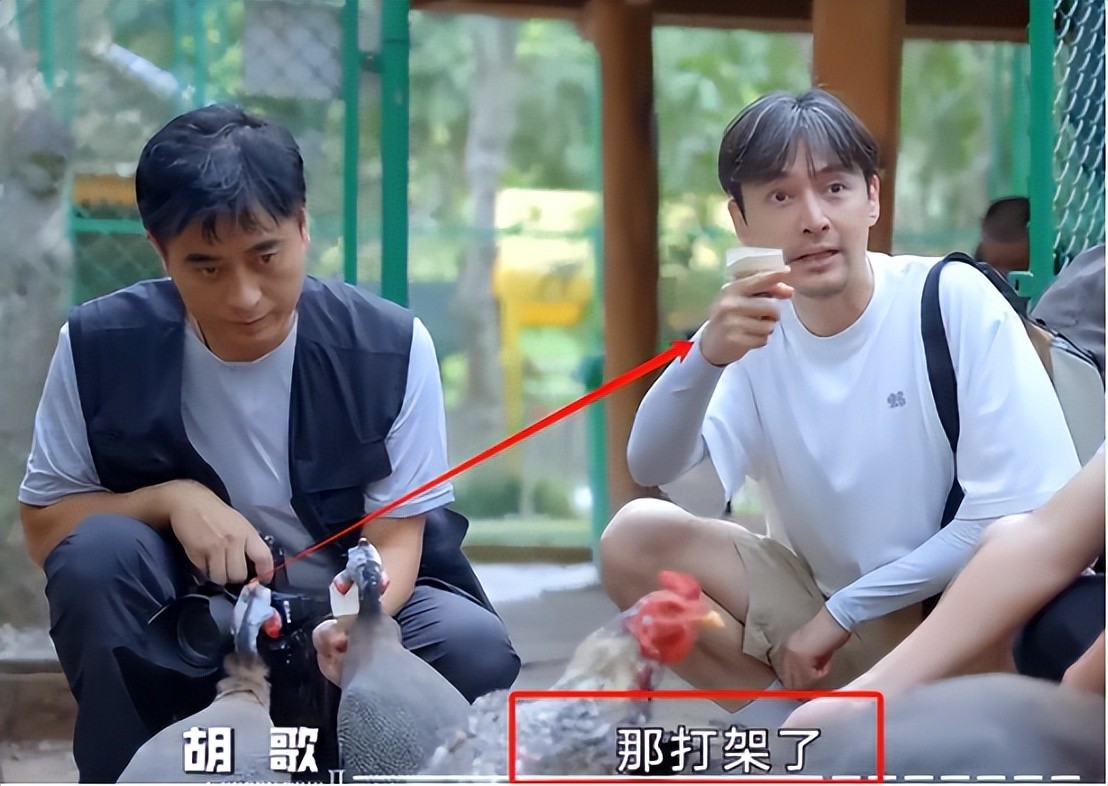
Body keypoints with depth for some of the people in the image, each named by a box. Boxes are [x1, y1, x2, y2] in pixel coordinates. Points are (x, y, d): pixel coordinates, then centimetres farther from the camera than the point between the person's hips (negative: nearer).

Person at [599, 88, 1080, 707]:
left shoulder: (957, 302, -15)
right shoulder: (756, 329, -3)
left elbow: (1022, 516, -17)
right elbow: (653, 468, -17)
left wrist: (843, 611, -15)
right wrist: (707, 356, -37)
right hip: (820, 612, 4)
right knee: (634, 538, -13)